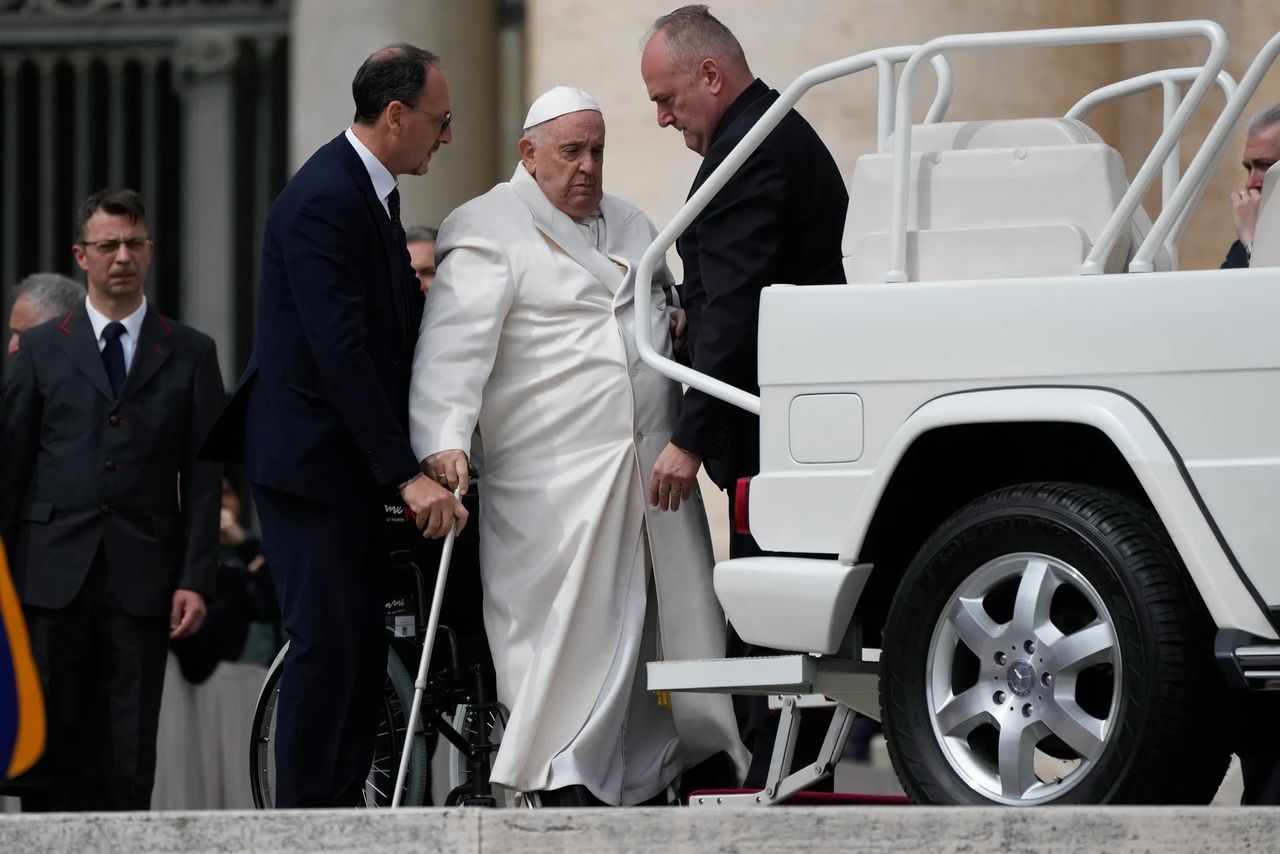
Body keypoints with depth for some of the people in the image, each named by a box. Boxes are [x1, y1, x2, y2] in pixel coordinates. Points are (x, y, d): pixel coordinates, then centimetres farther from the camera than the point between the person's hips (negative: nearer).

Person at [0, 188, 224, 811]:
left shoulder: (190, 354, 9)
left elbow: (203, 478, 5)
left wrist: (195, 580, -3)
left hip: (143, 577, 0)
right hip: (53, 571, 0)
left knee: (129, 751, -1)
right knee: (51, 740, -1)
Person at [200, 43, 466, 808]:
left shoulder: (373, 193, 12)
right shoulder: (322, 201, -19)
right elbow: (341, 353, -24)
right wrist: (407, 473, -24)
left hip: (354, 460, 10)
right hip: (308, 458, -10)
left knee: (365, 649, 8)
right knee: (327, 645, -10)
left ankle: (343, 810, 12)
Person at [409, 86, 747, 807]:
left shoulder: (630, 226, 20)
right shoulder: (488, 233, -4)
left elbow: (669, 310, 35)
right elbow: (455, 343, -15)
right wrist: (444, 440, -26)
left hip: (649, 466, 7)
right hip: (554, 472, -7)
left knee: (675, 610, 7)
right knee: (568, 621, -8)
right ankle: (563, 784, -4)